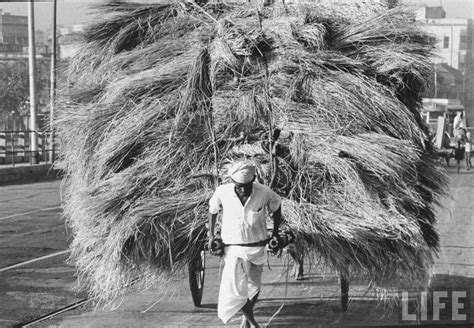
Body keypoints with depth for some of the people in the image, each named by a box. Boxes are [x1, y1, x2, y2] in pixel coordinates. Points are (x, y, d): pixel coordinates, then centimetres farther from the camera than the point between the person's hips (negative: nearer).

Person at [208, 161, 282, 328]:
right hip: (233, 247, -1)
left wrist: (275, 232, 8)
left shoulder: (264, 193, -17)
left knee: (254, 286, 12)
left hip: (257, 246, 1)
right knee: (236, 288, -13)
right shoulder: (222, 192, -16)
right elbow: (213, 209, 6)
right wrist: (211, 234, 4)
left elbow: (276, 206, 6)